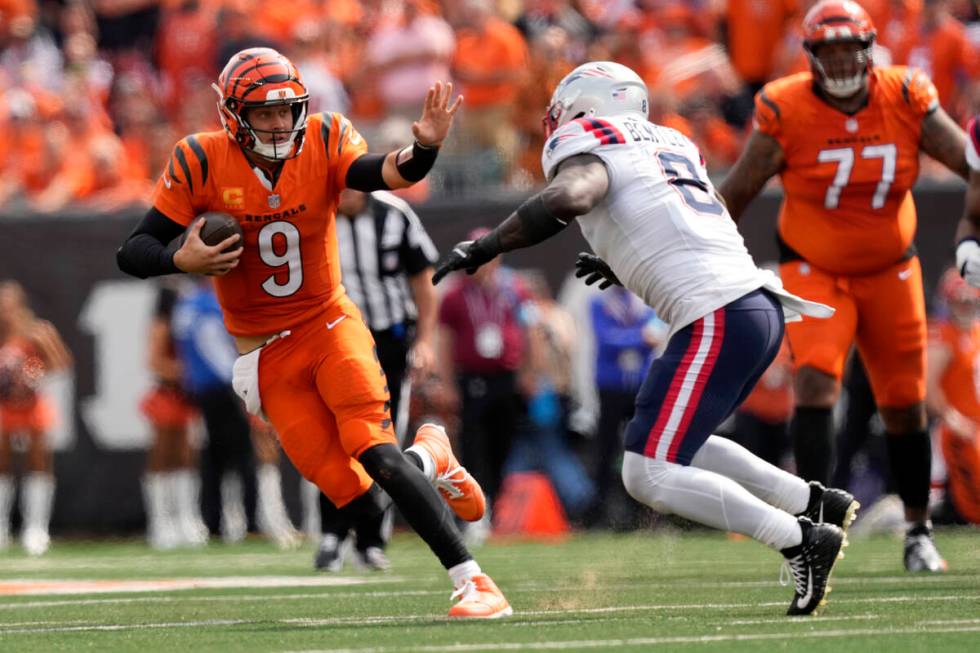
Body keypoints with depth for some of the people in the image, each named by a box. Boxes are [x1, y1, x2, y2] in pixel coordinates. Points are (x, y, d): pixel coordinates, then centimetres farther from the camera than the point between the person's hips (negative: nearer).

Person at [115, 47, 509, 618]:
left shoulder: (323, 142, -11)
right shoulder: (202, 163, -11)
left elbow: (383, 173, -31)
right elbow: (133, 253, -9)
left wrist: (422, 149, -53)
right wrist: (184, 261, -30)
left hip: (330, 324, -1)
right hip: (267, 353, 1)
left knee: (378, 456, -22)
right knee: (351, 491, -7)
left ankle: (475, 583, -16)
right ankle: (429, 458, 27)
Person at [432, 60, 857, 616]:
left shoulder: (587, 143, 1)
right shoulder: (672, 145, 25)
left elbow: (568, 197, -20)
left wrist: (484, 249, -12)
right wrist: (622, 268, 43)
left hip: (717, 319, -9)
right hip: (761, 305, 9)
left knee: (650, 476, -6)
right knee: (677, 449, 24)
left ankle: (801, 542, -8)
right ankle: (816, 505, 19)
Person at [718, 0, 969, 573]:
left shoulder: (906, 101, -12)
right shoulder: (786, 111, -16)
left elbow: (972, 161, -10)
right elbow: (738, 191, -7)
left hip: (890, 270, 2)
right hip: (814, 272, -2)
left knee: (905, 405, 9)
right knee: (816, 381, -22)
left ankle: (919, 530, 24)